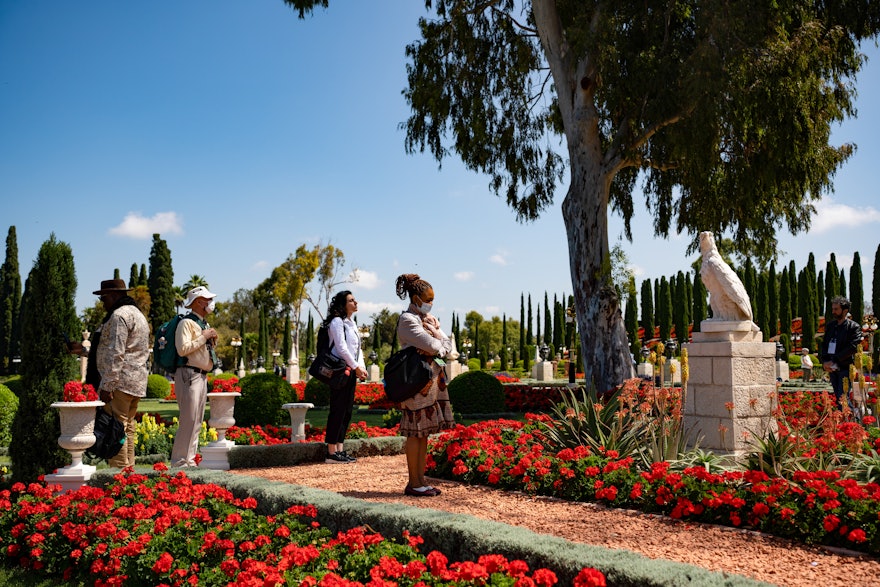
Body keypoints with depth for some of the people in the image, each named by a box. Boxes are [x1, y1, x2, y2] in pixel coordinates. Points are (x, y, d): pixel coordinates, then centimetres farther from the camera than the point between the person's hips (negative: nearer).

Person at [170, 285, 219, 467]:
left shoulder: (204, 324, 18)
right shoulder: (186, 323, -10)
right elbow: (182, 349, -22)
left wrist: (212, 341, 8)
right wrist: (203, 337, -15)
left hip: (202, 376, 10)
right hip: (189, 375, -10)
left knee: (197, 421, 10)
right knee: (189, 420, -11)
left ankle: (189, 460, 16)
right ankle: (179, 462, -5)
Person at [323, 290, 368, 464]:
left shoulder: (352, 323, 19)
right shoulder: (337, 321, -9)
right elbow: (342, 348, -15)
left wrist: (361, 368, 5)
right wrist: (356, 367, -10)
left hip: (351, 372, 9)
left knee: (347, 411, 8)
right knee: (338, 410, -8)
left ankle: (340, 449, 13)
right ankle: (331, 453, -5)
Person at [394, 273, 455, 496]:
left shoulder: (427, 318, 18)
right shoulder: (408, 320, -10)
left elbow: (447, 346, 10)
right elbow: (434, 346, -19)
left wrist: (436, 340, -8)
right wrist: (435, 333, 1)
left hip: (432, 380, 9)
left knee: (424, 432, 9)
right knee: (416, 433, -4)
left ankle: (420, 480, 14)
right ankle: (413, 483, 2)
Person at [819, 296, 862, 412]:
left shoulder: (854, 327, -4)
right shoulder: (830, 325, 16)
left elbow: (852, 347, -13)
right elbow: (824, 344, 15)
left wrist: (834, 362, -15)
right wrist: (825, 361, -3)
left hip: (845, 367, -6)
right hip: (831, 368, 6)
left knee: (842, 398, -13)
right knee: (838, 398, 10)